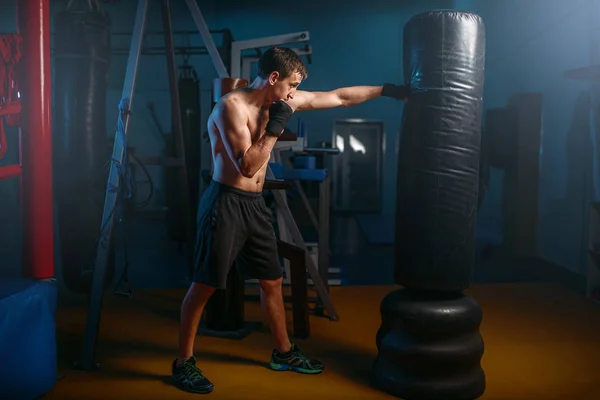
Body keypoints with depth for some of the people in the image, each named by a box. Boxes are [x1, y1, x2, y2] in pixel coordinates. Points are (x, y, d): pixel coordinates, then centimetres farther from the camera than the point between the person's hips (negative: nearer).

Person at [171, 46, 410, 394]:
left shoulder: (285, 101, 5)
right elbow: (247, 166, -24)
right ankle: (184, 363, 14)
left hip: (255, 204, 8)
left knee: (272, 281, 15)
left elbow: (339, 97, 11)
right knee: (204, 286, -1)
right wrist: (275, 126, -18)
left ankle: (283, 353, 32)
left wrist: (386, 90, 11)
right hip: (226, 202, -8)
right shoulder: (231, 106, -17)